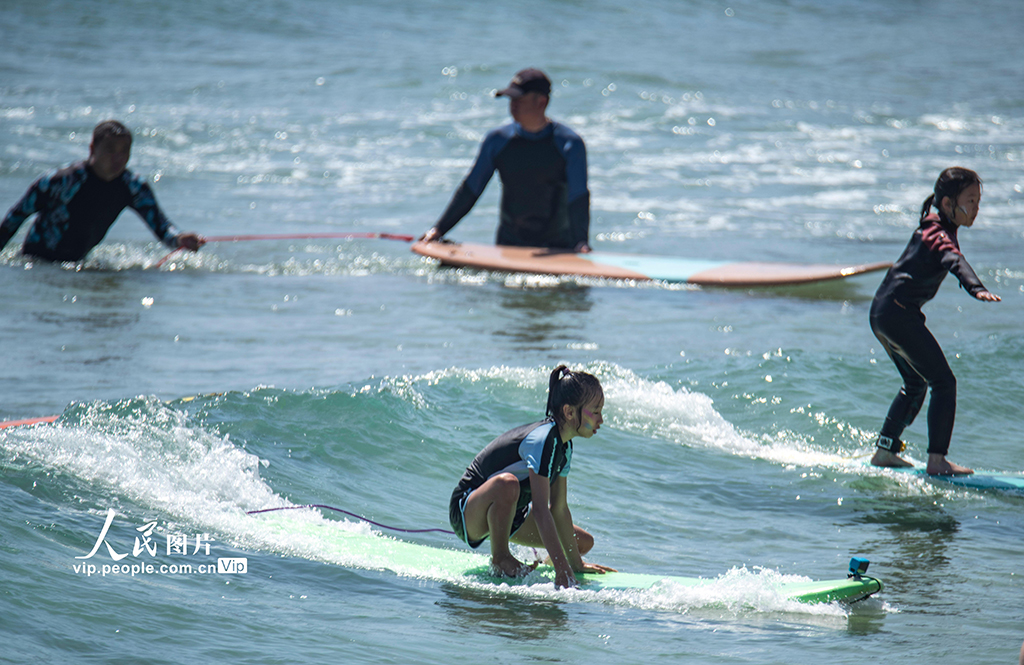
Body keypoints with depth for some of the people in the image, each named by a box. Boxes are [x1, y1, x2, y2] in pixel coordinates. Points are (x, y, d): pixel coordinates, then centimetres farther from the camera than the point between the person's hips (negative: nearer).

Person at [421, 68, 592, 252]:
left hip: (557, 248, -2)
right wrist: (439, 229, 4)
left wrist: (581, 242, -31)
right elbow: (469, 190, 9)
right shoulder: (498, 141, 1)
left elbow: (578, 198, -16)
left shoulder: (569, 144, -8)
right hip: (509, 245, 2)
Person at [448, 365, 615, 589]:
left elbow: (559, 508, 4)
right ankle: (500, 558, -21)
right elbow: (540, 509, -37)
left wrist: (576, 563, 3)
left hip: (507, 514, 9)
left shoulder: (564, 444, 0)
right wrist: (562, 570, -43)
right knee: (507, 484, -43)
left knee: (585, 542, 4)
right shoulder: (542, 440, -29)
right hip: (467, 511, -9)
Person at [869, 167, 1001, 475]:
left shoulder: (931, 227, 15)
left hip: (881, 313, 10)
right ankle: (937, 461, -15)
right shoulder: (939, 235, -16)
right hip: (899, 313, -10)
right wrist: (977, 289, -54)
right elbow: (955, 261, -37)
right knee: (944, 382, -10)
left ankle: (885, 451, 28)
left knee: (916, 384, 23)